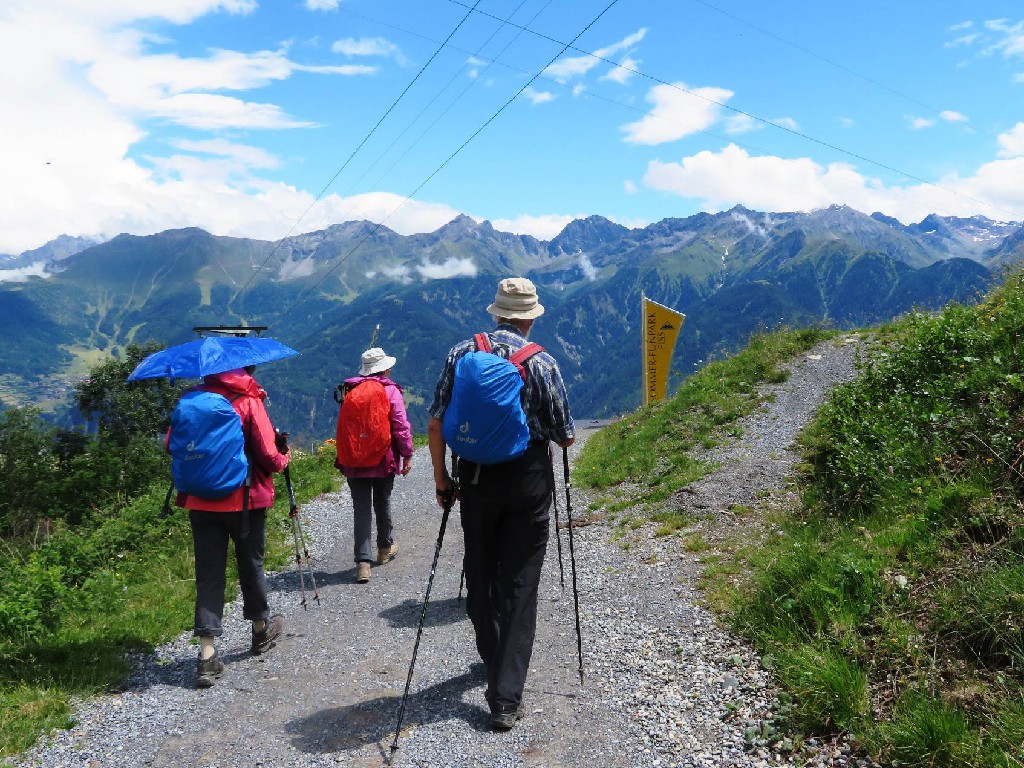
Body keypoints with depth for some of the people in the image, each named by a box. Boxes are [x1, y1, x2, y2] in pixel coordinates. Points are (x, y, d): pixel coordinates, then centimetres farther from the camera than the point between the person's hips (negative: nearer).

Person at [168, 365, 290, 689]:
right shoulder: (249, 402, -13)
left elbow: (172, 444, 2)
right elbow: (269, 457, -16)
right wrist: (285, 456, 5)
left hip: (200, 501, 3)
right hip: (245, 500, -3)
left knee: (208, 574, 6)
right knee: (251, 565, 16)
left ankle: (207, 654, 1)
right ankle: (261, 629, 36)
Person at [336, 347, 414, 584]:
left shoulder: (350, 391, 4)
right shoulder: (390, 391, -7)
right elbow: (401, 426, -12)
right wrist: (407, 455, -4)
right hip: (384, 460, -2)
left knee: (361, 509, 2)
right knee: (382, 504, 18)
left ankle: (363, 561, -6)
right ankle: (385, 548, 35)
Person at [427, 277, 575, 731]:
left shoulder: (461, 353, -1)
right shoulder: (542, 363, -7)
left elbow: (435, 425, -2)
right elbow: (566, 437, -2)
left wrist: (440, 477, 8)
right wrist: (562, 432, 21)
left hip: (475, 477, 2)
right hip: (528, 479, -2)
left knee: (479, 574, 19)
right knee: (519, 585, 4)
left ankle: (493, 660, 40)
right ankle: (506, 698, 4)